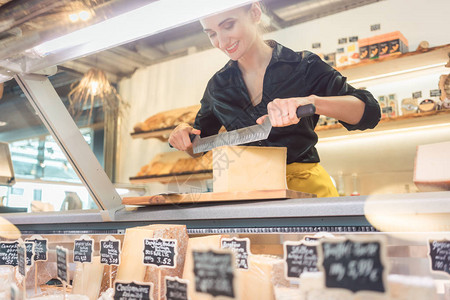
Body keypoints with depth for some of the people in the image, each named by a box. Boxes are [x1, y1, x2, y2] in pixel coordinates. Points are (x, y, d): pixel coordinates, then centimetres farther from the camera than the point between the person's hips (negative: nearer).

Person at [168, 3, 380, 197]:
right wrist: (184, 136, -4)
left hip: (303, 183, -5)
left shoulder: (304, 67, -3)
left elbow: (369, 112, -12)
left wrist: (309, 101, -30)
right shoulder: (217, 86, 10)